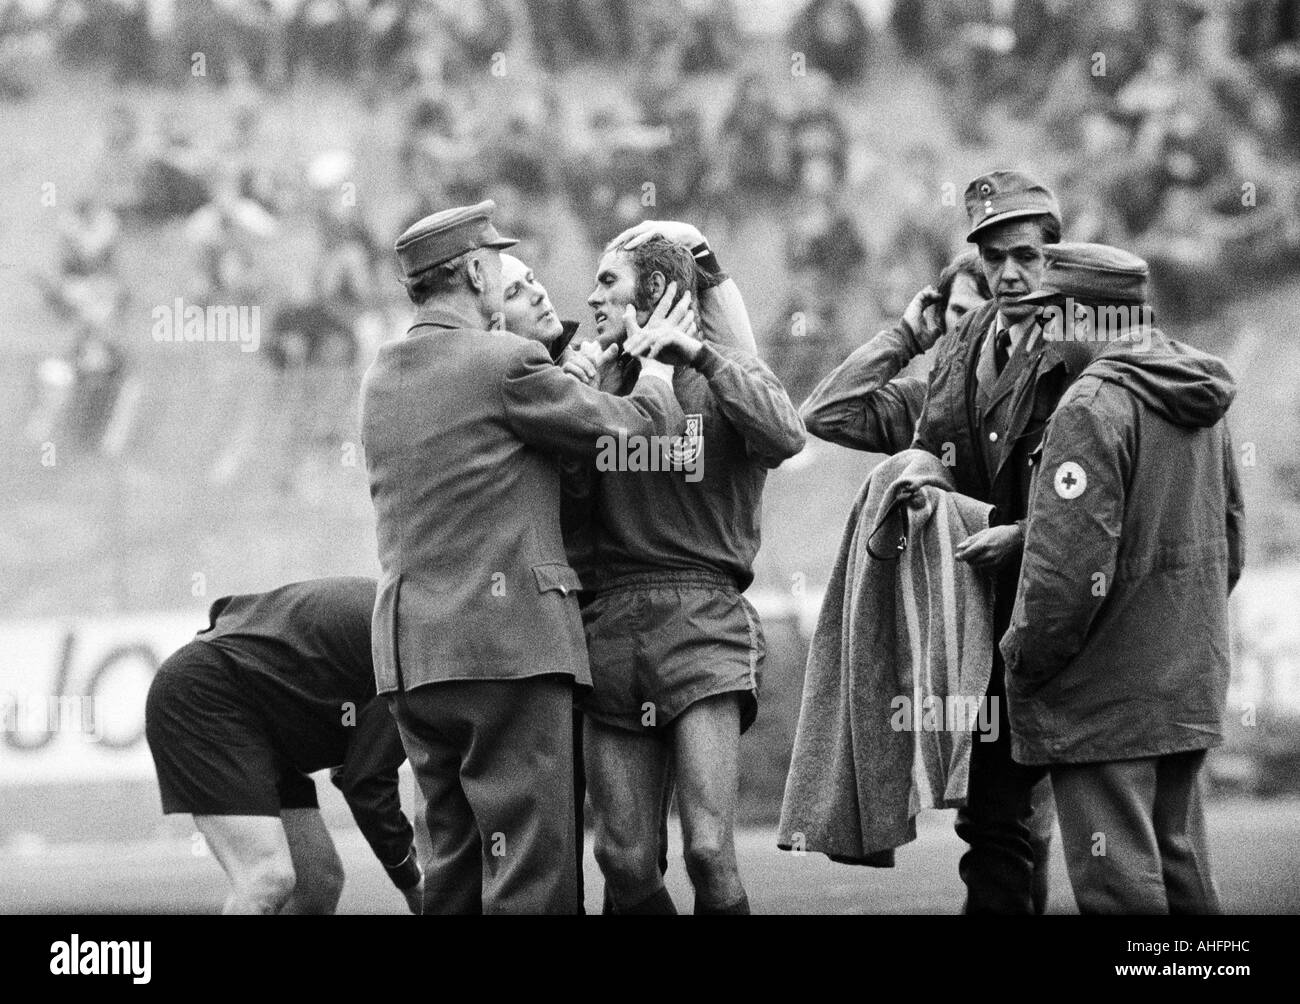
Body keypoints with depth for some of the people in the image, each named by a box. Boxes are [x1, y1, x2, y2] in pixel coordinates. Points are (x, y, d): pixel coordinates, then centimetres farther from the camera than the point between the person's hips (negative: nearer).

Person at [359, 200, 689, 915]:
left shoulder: (380, 379, 15)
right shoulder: (505, 363, -9)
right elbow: (640, 428, -2)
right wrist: (657, 363, 18)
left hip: (409, 655, 8)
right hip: (508, 643, -8)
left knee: (456, 867, 12)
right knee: (533, 874, -9)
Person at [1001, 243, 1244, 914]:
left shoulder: (1095, 405, -18)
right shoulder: (1203, 408, 10)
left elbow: (1071, 564, -23)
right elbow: (1230, 539, 18)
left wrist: (1023, 663, -11)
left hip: (1104, 697, -9)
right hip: (1192, 688, 9)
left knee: (1119, 883, -4)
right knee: (1179, 862, 17)